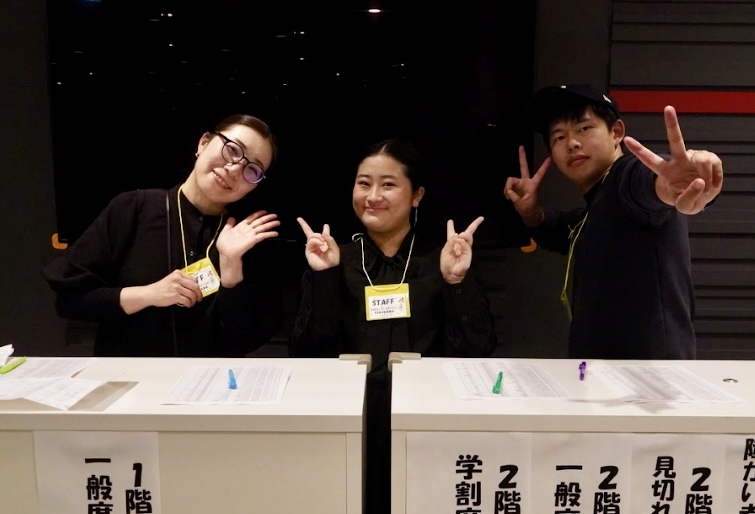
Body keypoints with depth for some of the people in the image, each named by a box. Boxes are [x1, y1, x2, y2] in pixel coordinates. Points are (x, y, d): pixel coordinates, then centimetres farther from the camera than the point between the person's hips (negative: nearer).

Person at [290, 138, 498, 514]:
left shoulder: (445, 261, 4)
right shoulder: (332, 262, 6)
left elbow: (474, 352, -4)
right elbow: (309, 355, -4)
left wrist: (457, 282, -15)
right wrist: (323, 276, -11)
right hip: (350, 421, 1)